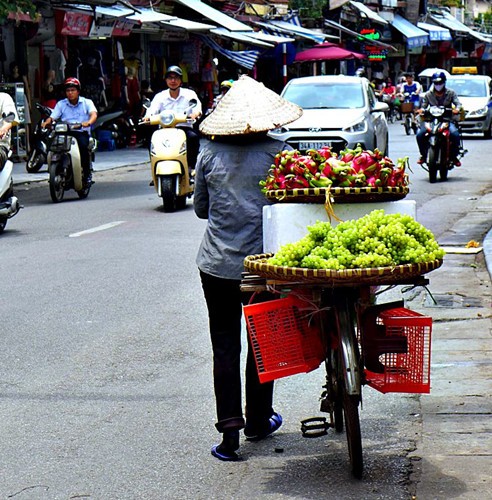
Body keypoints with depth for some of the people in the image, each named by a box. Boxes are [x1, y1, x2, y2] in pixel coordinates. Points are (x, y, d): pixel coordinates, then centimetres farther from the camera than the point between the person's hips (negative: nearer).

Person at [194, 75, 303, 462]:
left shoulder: (210, 154, -2)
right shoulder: (278, 153, -8)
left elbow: (200, 208, 9)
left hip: (217, 264, 1)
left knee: (224, 344, 6)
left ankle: (230, 426, -2)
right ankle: (258, 420, 26)